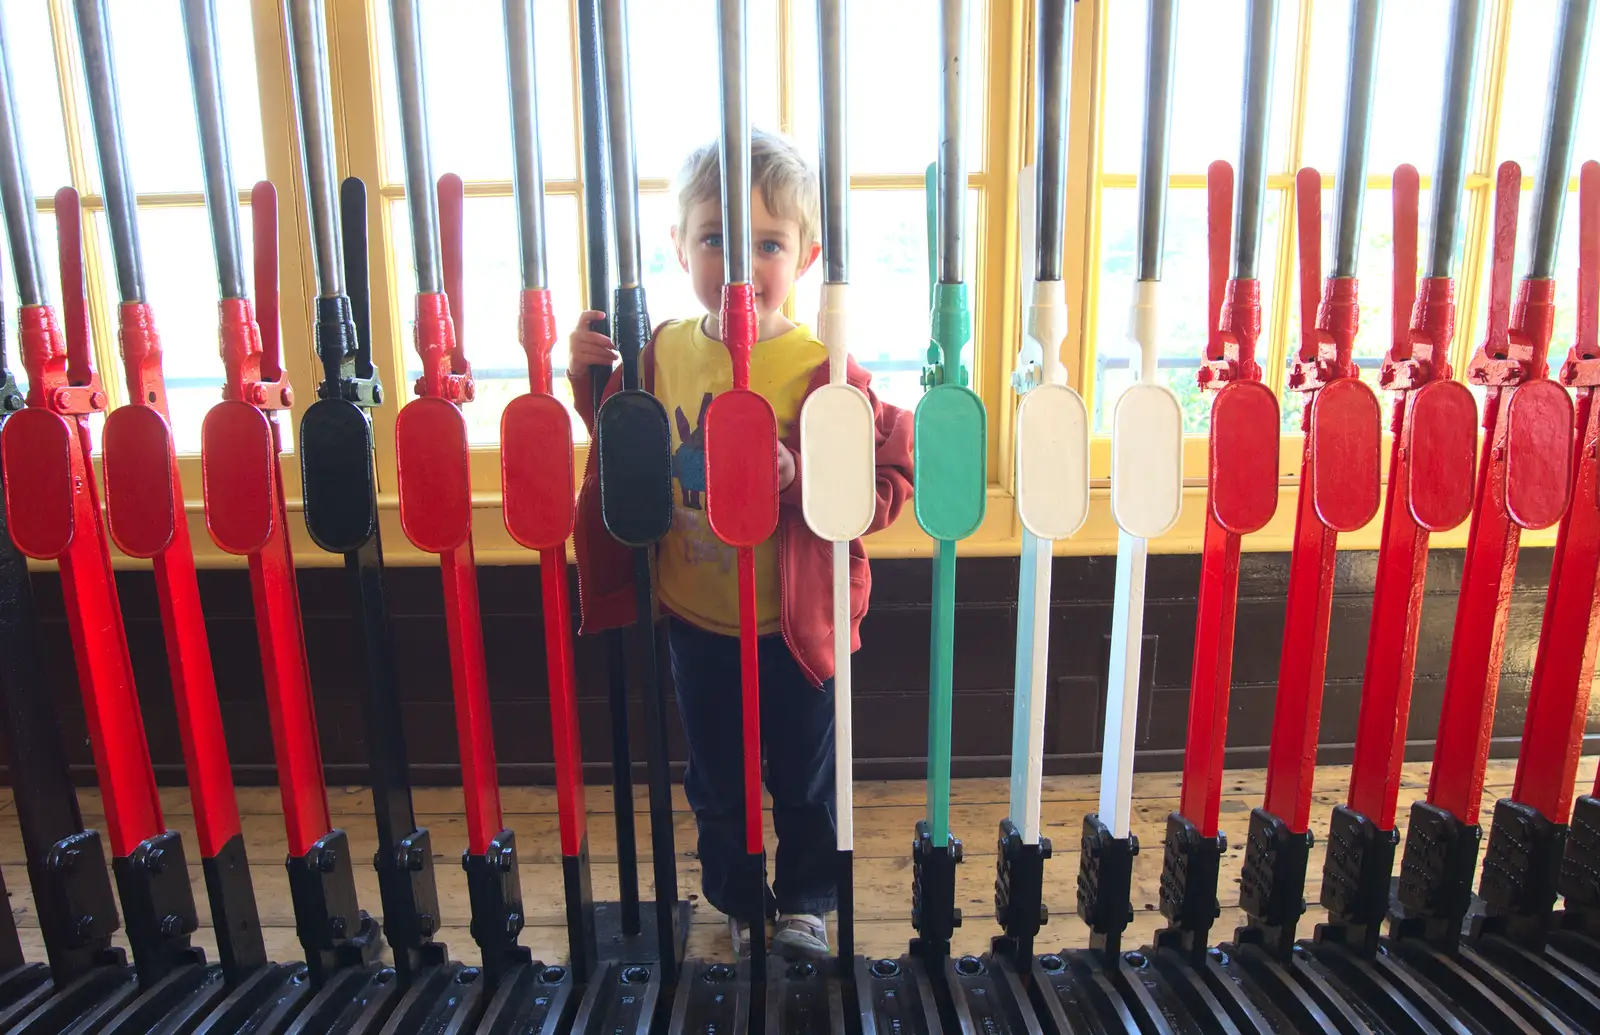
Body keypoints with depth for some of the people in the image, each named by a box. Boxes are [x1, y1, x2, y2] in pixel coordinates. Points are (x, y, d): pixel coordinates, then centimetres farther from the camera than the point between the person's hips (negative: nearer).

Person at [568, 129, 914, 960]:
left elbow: (890, 480, -18)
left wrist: (801, 479, -32)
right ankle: (737, 901, 48)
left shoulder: (821, 368, -18)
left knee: (804, 780, 19)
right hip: (694, 620, 4)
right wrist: (591, 377, -6)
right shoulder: (660, 352, -4)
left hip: (793, 625, -3)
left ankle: (805, 900, 46)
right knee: (715, 781, 22)